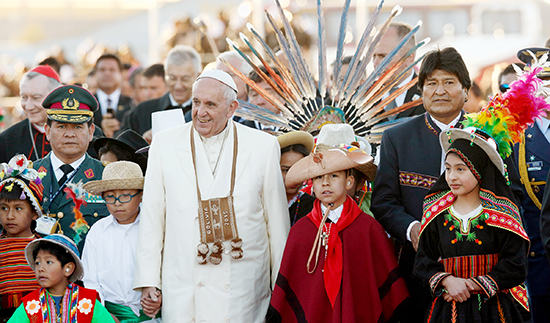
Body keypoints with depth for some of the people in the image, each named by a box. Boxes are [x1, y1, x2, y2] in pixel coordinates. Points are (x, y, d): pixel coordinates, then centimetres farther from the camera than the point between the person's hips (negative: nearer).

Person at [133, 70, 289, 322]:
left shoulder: (263, 147, 3)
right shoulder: (164, 144, 6)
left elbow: (277, 220, 7)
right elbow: (151, 218, 8)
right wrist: (148, 281, 3)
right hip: (184, 289, 1)